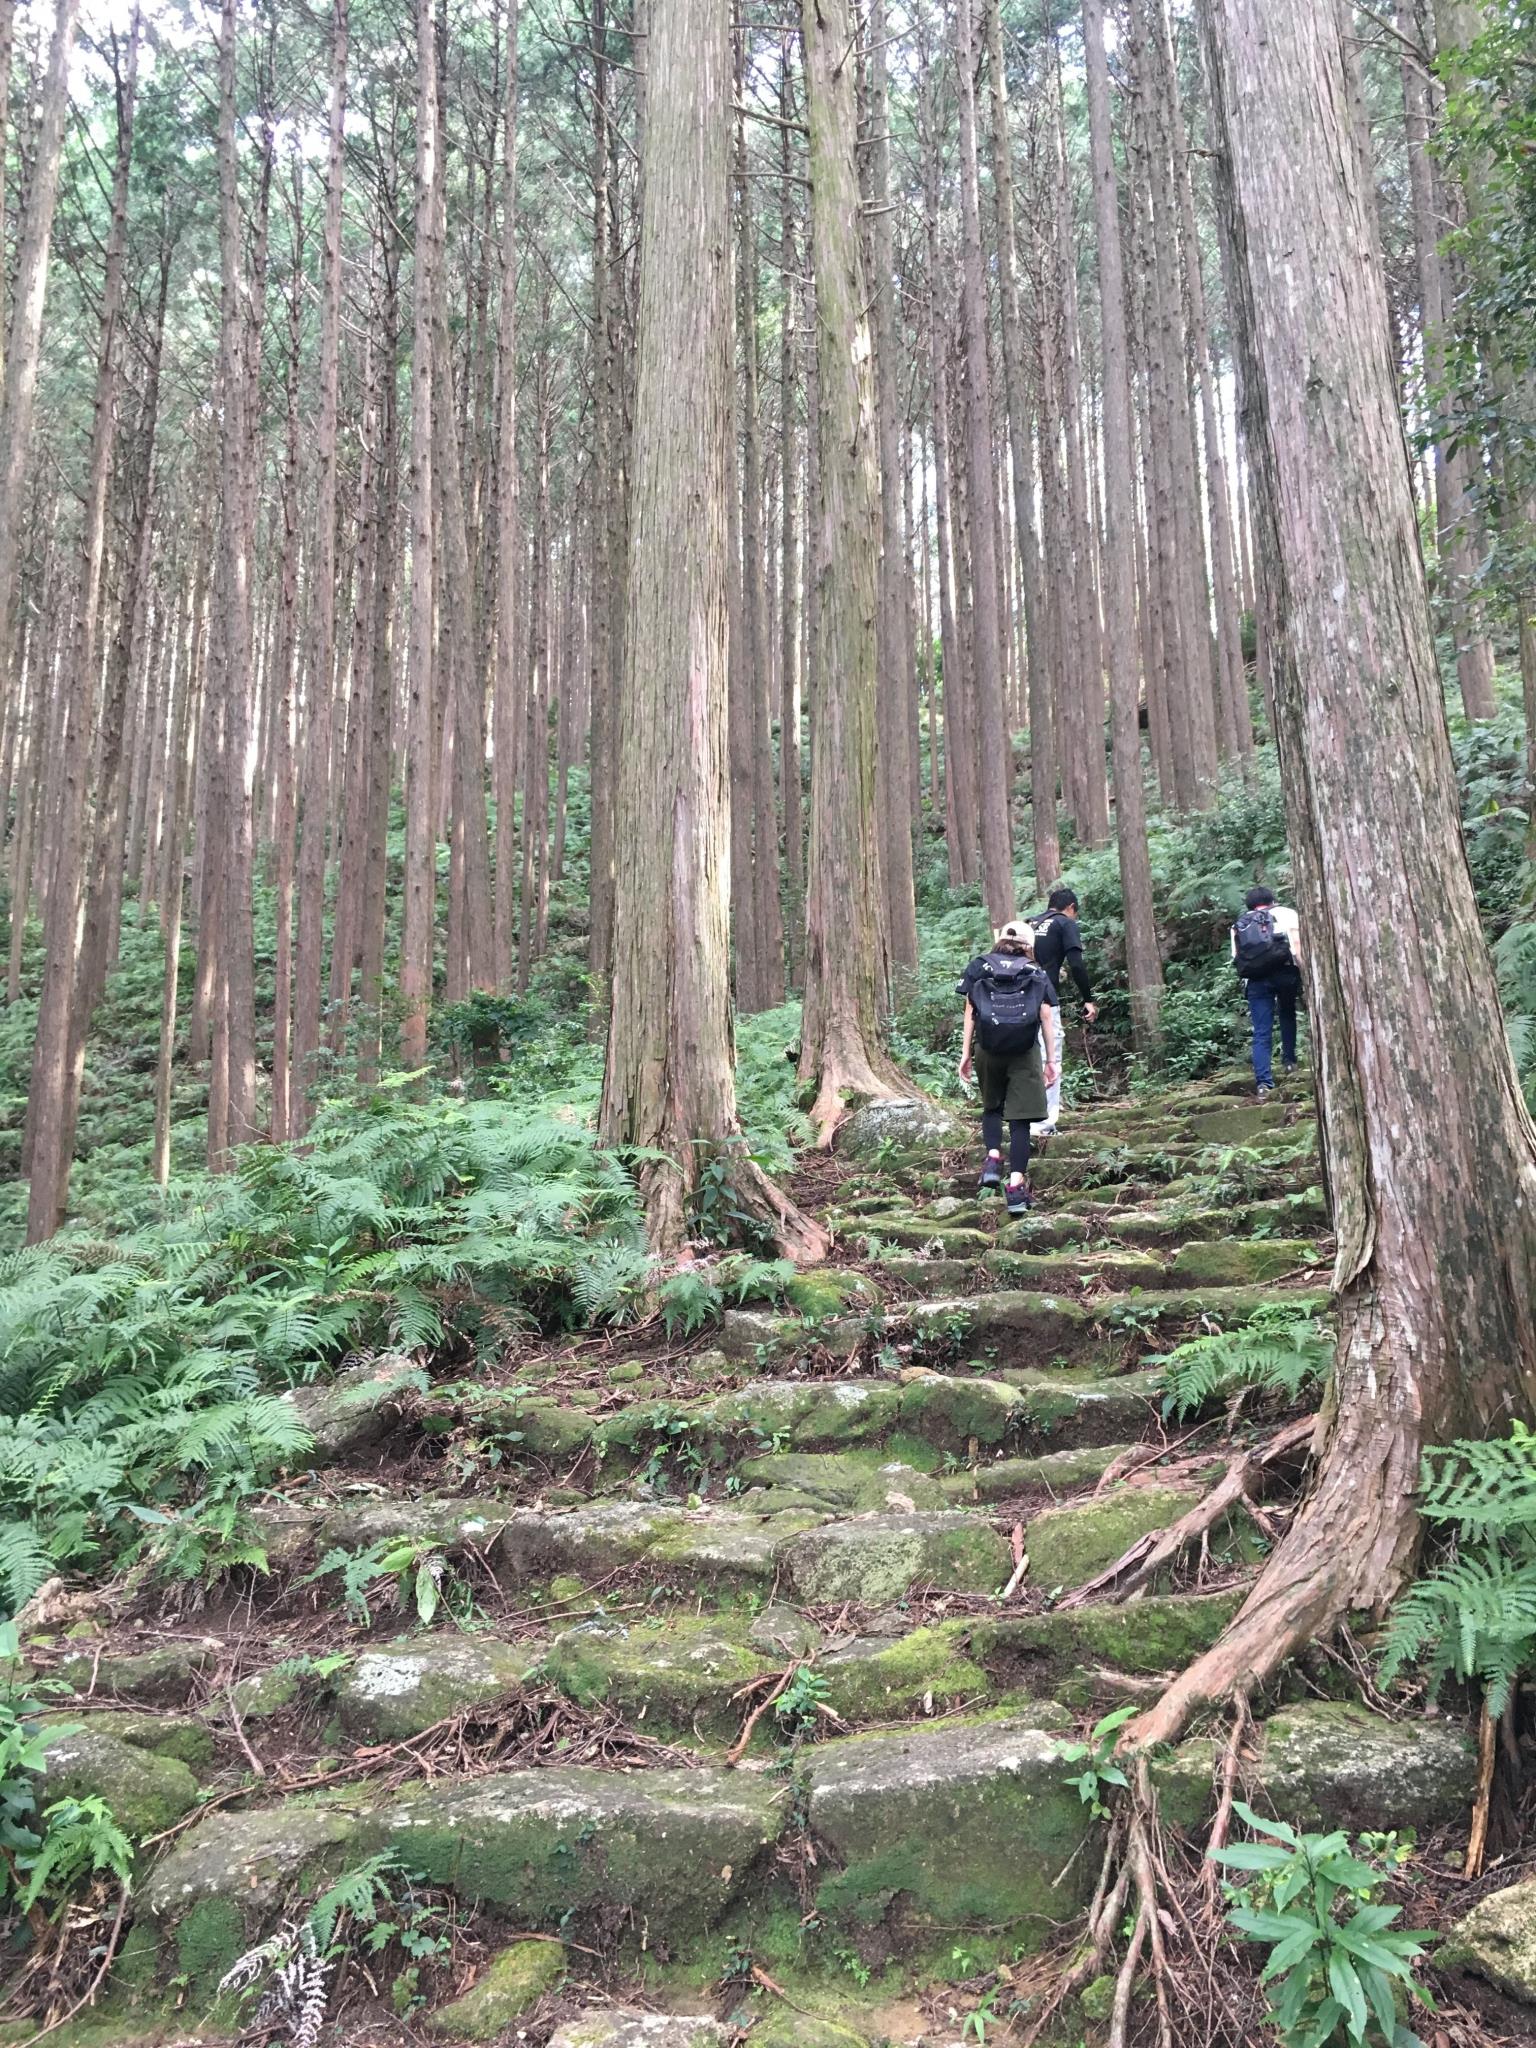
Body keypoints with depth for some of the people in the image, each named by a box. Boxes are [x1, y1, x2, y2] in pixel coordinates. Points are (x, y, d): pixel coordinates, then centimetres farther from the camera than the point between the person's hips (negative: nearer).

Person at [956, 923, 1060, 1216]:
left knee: (992, 1107, 24)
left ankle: (992, 1159, 3)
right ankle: (1016, 1186, -5)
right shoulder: (1037, 975, 11)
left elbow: (970, 1013, 4)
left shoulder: (979, 967, 10)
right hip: (1024, 1052, -1)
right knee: (1020, 1118, 2)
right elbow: (1047, 1018, 4)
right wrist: (1051, 1060, 8)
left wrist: (965, 1054, 6)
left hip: (988, 1050, 1)